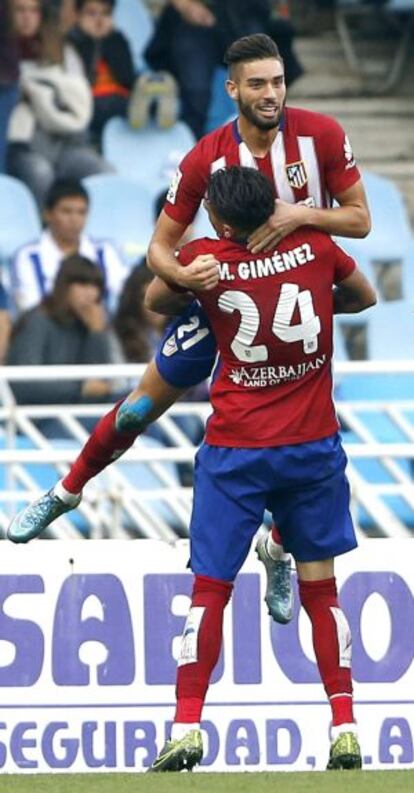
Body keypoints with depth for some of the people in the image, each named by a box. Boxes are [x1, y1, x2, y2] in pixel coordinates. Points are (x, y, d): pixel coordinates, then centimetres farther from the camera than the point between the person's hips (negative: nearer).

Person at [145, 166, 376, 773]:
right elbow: (364, 296, 16)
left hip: (236, 453, -2)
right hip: (314, 447, 2)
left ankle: (187, 727, -5)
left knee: (210, 588, 2)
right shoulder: (315, 246, -4)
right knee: (320, 587, 10)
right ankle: (346, 728, 5)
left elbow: (153, 302, 12)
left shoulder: (205, 260, -9)